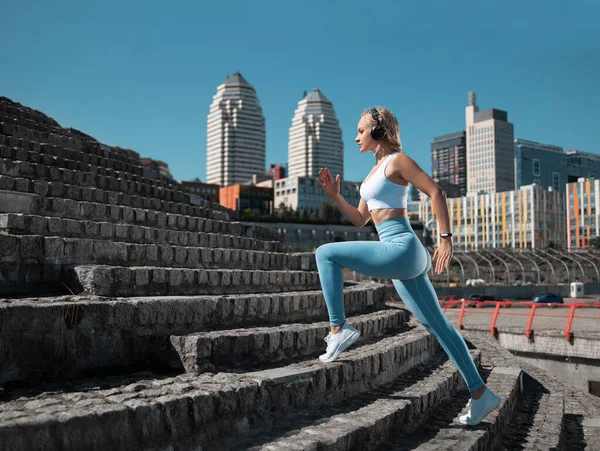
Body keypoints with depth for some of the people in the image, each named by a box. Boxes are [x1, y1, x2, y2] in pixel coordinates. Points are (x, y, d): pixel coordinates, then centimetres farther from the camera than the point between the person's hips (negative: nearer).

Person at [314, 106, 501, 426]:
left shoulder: (397, 160, -4)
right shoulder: (375, 171, 21)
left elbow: (436, 192, -12)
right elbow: (360, 220, 22)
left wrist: (446, 238, -18)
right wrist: (334, 195, 11)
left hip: (401, 248, -10)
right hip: (398, 255, 10)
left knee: (325, 253, -9)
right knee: (437, 325, 10)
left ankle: (338, 329, -6)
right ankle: (480, 394, 17)